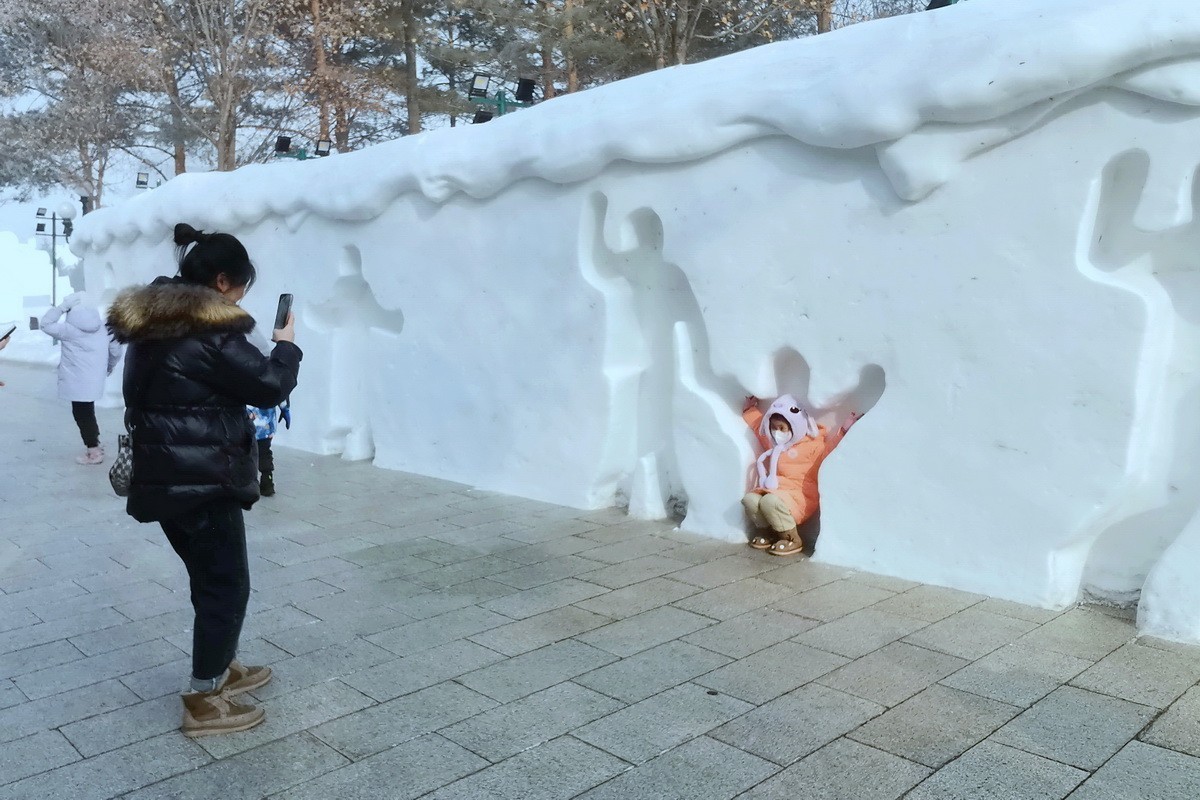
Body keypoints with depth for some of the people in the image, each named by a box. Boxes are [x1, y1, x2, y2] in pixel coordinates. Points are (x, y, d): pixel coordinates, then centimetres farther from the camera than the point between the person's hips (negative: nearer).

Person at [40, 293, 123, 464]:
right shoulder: (103, 326, 1)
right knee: (87, 413, 21)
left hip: (78, 383, -7)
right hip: (94, 381, 7)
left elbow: (45, 324, -10)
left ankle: (94, 452, 5)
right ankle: (95, 446, 28)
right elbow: (116, 350, 7)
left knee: (82, 415, 3)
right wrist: (109, 366, 23)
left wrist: (62, 306, -13)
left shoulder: (70, 329, -16)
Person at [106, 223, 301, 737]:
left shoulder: (150, 325, 11)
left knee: (210, 577, 21)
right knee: (226, 584, 2)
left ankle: (221, 668, 36)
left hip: (164, 477, 9)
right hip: (202, 480, -9)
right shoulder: (210, 331, -19)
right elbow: (268, 386, -13)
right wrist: (286, 346, 4)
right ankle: (204, 702, 10)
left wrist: (233, 420, 21)